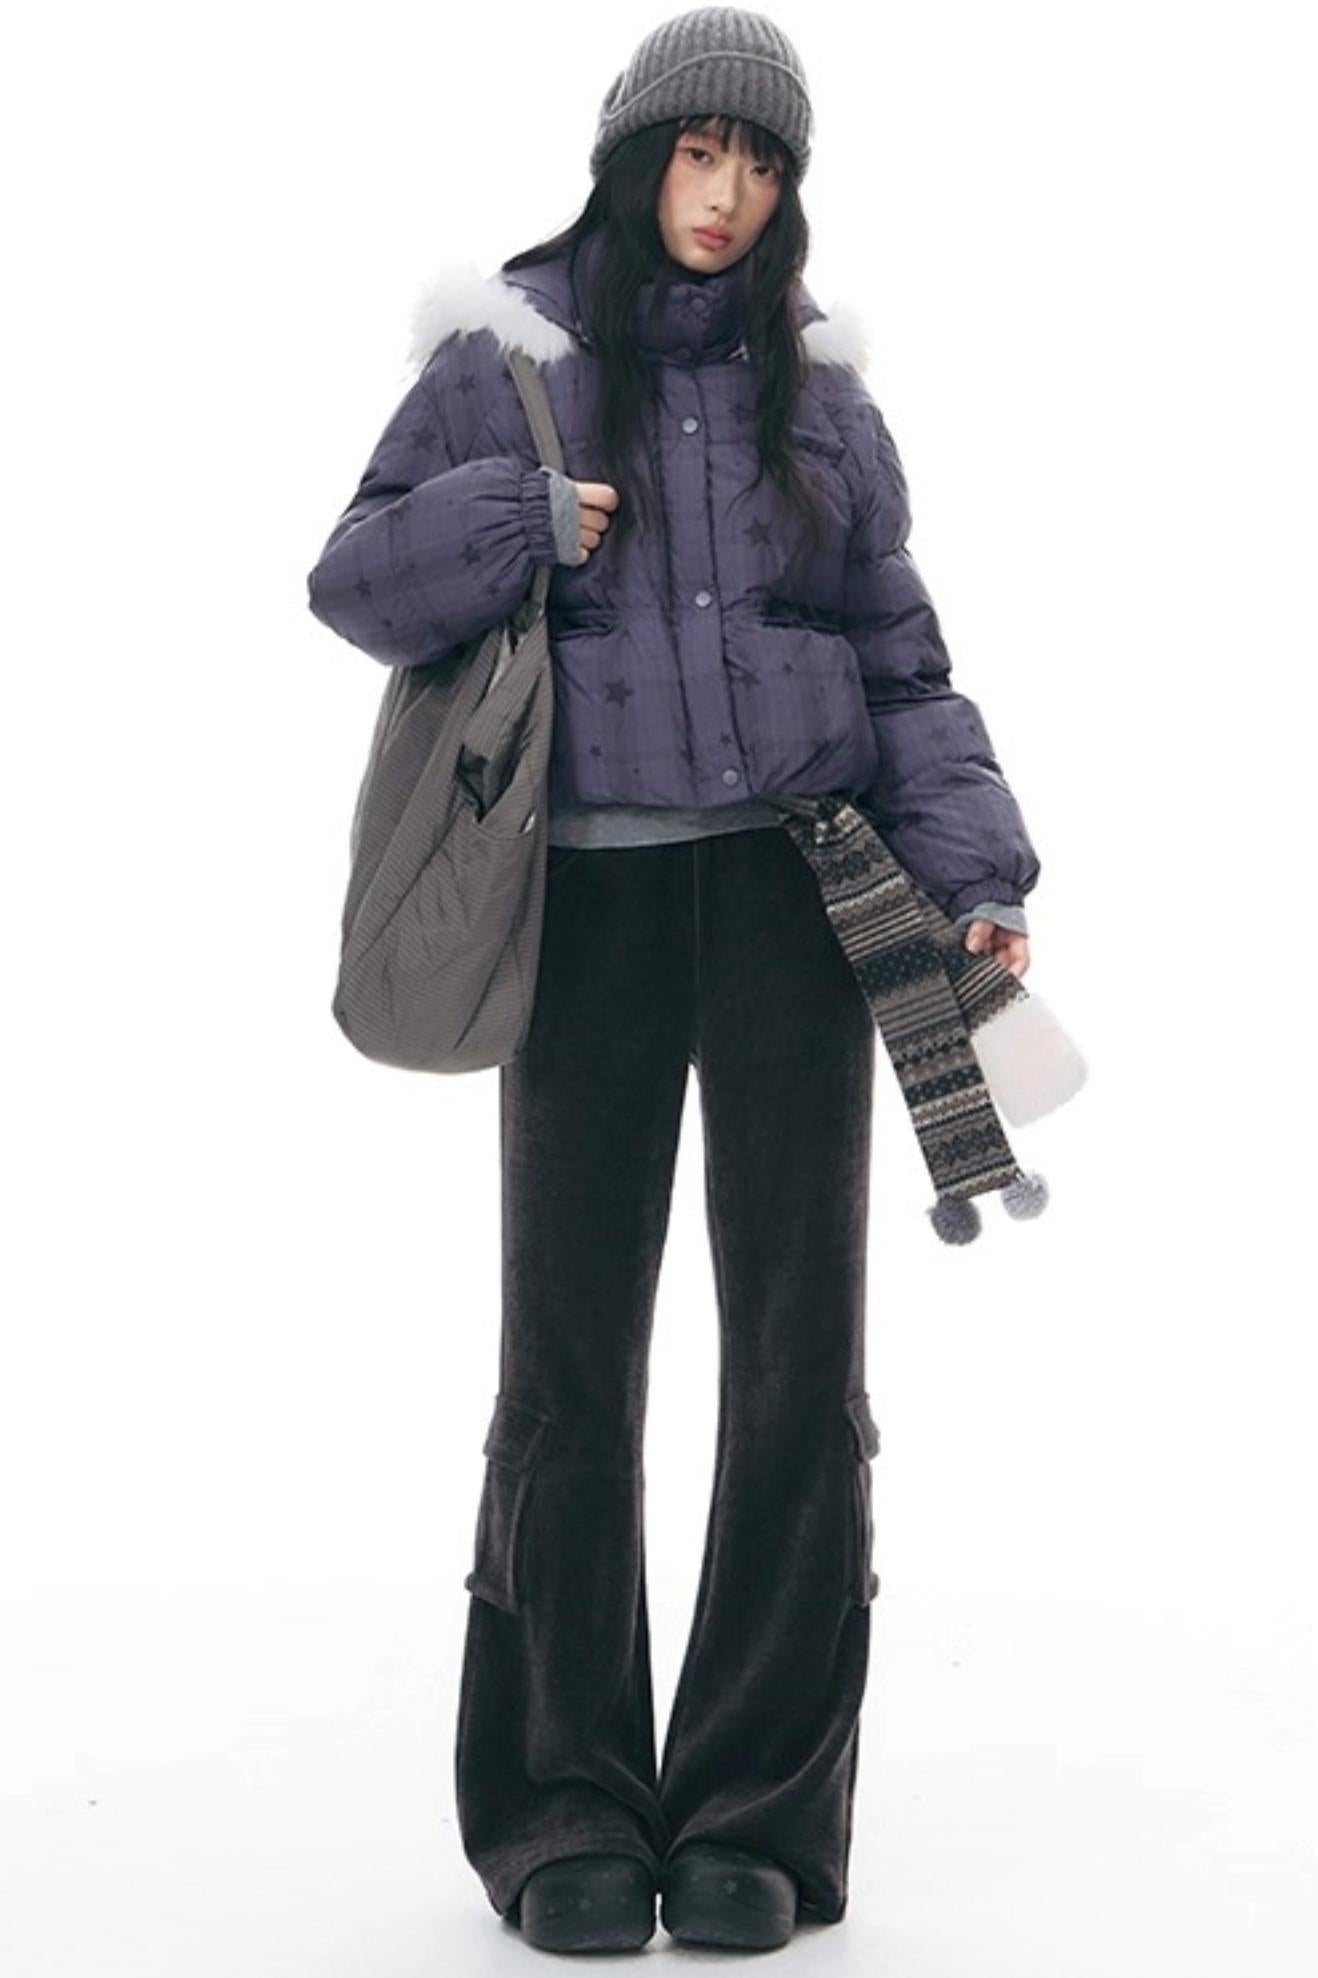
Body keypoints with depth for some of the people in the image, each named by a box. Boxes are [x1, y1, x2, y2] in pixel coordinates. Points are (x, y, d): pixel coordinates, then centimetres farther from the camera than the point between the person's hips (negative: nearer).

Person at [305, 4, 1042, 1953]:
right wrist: (513, 523, -13)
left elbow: (902, 656, 12)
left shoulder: (817, 379, 11)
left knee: (799, 1339, 0)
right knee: (573, 1354, 1)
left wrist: (972, 867, 1)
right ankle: (566, 1812, 13)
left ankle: (757, 1818, 9)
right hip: (589, 893, -2)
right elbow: (353, 580, 5)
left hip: (793, 883, 2)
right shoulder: (508, 354, 5)